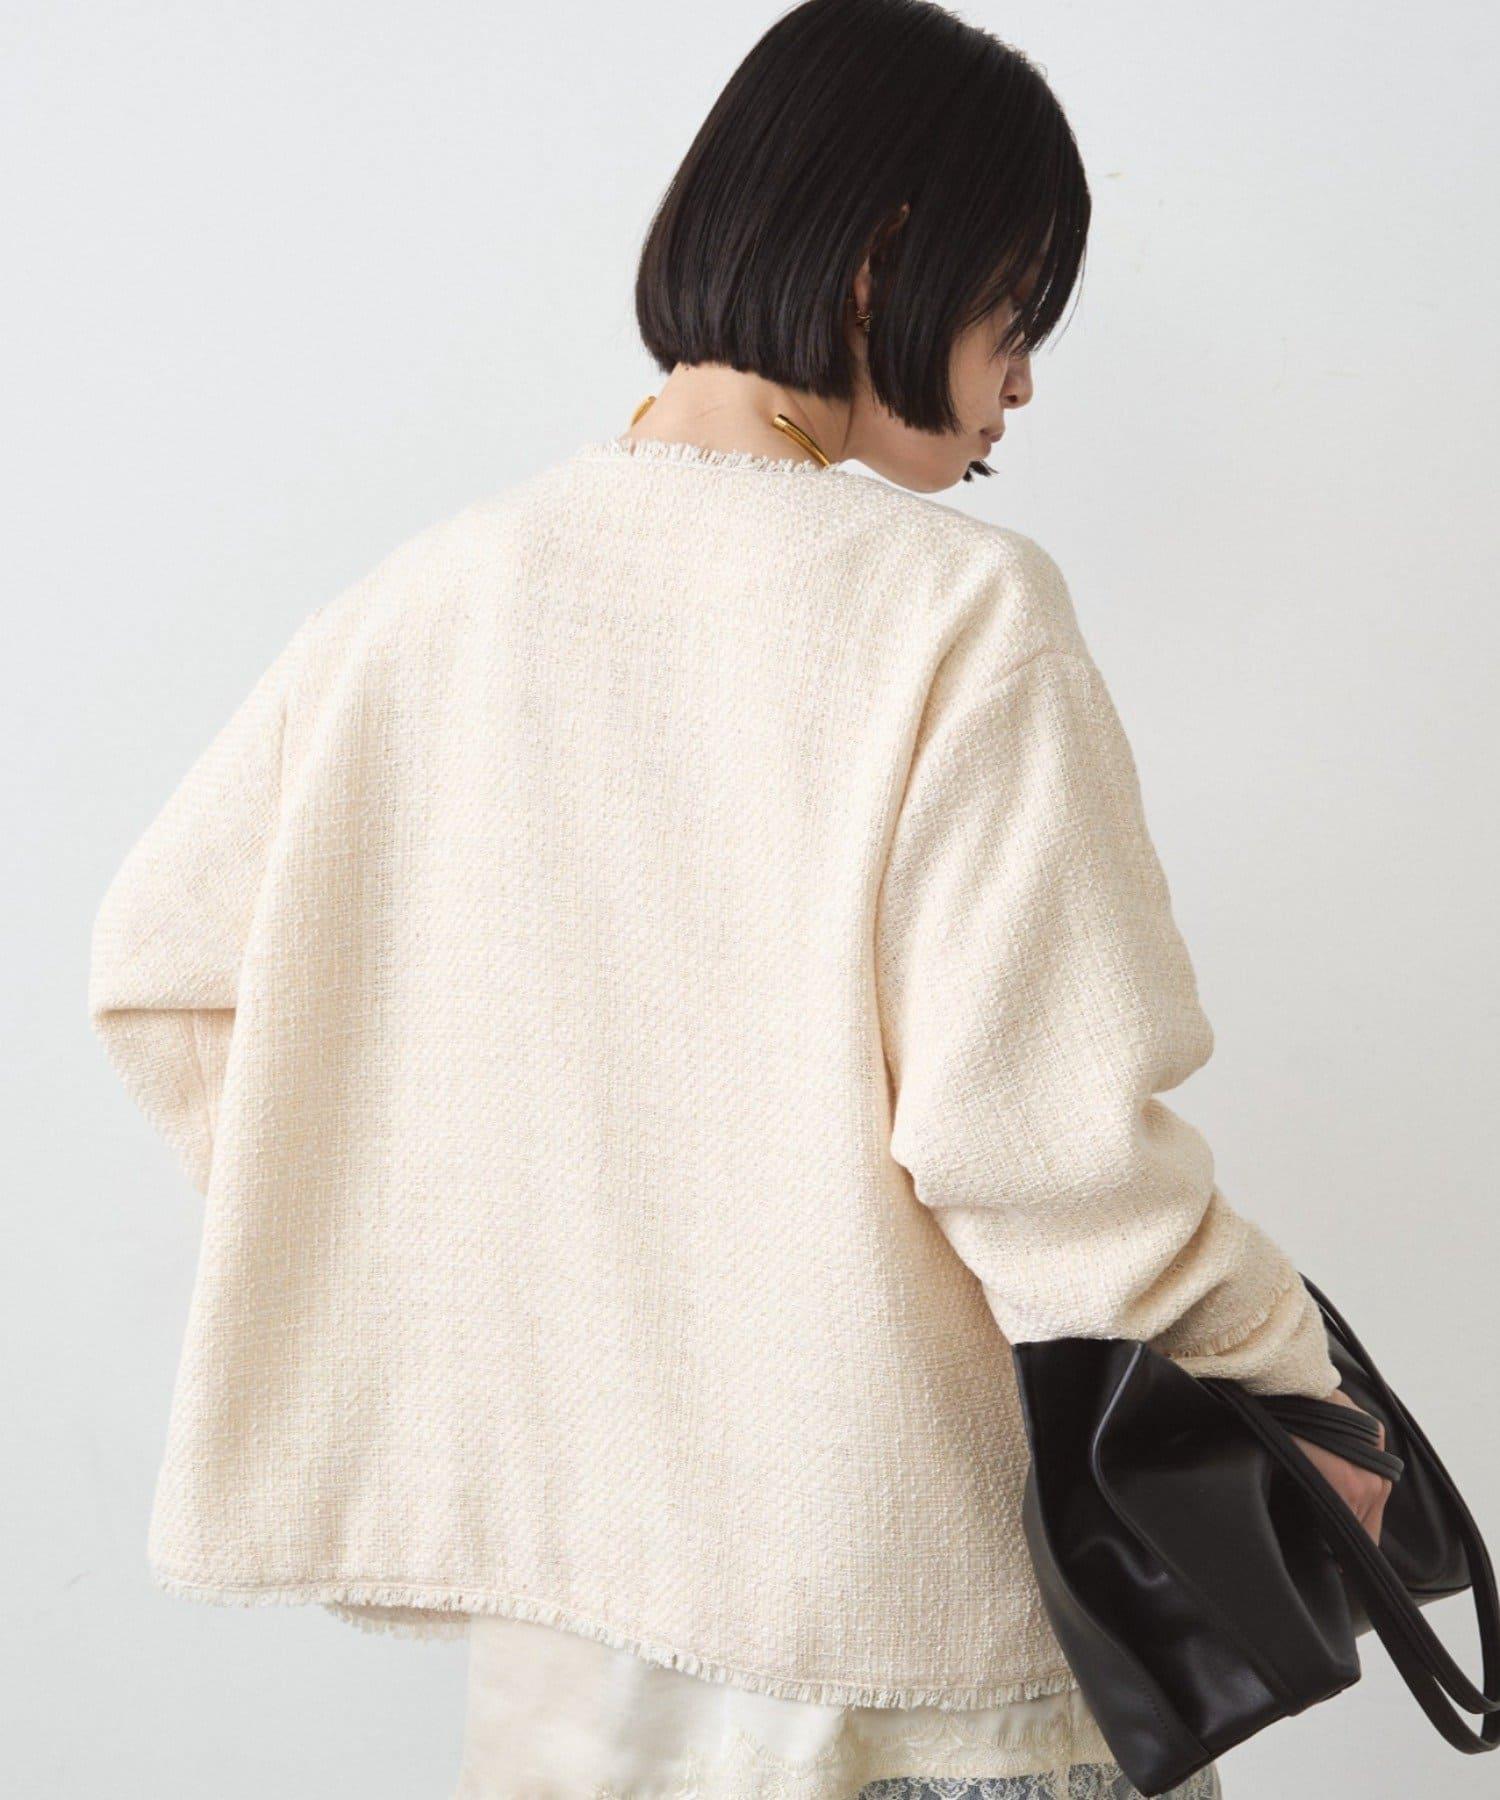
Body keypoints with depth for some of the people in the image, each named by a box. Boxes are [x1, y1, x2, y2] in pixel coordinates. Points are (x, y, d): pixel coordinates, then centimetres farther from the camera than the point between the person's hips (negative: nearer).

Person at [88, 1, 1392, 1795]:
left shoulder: (441, 588, -1)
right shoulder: (958, 609, -17)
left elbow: (164, 970, 5)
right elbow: (1046, 1140, -21)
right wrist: (1290, 1383, -5)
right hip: (911, 1575, -4)